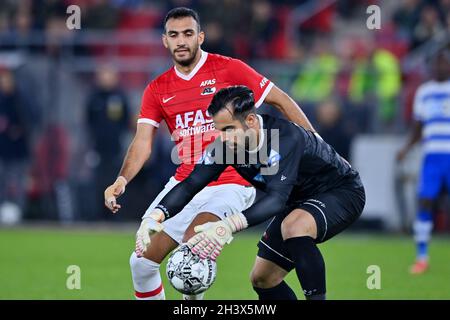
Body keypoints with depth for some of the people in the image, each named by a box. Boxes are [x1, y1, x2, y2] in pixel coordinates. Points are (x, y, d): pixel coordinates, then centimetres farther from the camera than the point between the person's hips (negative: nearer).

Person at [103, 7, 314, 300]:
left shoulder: (229, 69, -6)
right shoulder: (157, 90, 7)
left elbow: (282, 101, -1)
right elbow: (143, 143, -1)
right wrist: (122, 180, -20)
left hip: (230, 185, -5)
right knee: (142, 262, 1)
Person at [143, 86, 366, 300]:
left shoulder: (286, 138, -35)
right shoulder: (227, 143, -14)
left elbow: (277, 198, -45)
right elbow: (191, 183, -14)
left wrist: (230, 225, -58)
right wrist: (157, 216, -32)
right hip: (298, 202, 8)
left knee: (294, 227, -38)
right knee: (262, 279, 6)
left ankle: (316, 296, -26)